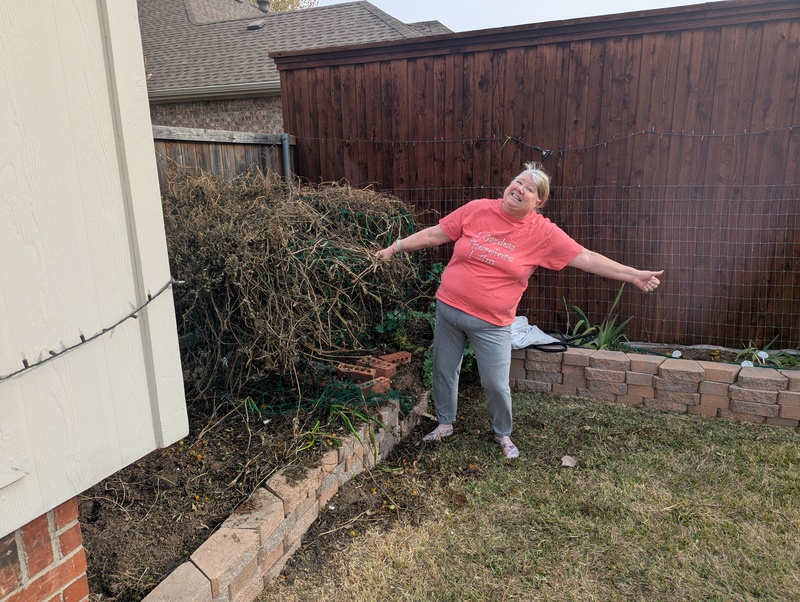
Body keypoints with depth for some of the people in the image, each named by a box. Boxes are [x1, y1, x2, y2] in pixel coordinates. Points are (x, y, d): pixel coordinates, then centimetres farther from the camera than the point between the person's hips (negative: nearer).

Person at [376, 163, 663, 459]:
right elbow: (434, 234, 3)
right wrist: (395, 247, 4)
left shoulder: (543, 232, -8)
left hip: (491, 323, -2)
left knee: (496, 384, 2)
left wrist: (634, 275, -11)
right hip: (448, 308, 2)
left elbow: (587, 259, -7)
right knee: (444, 371, 14)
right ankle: (445, 423, 39)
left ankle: (503, 434, 32)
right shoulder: (477, 209, -4)